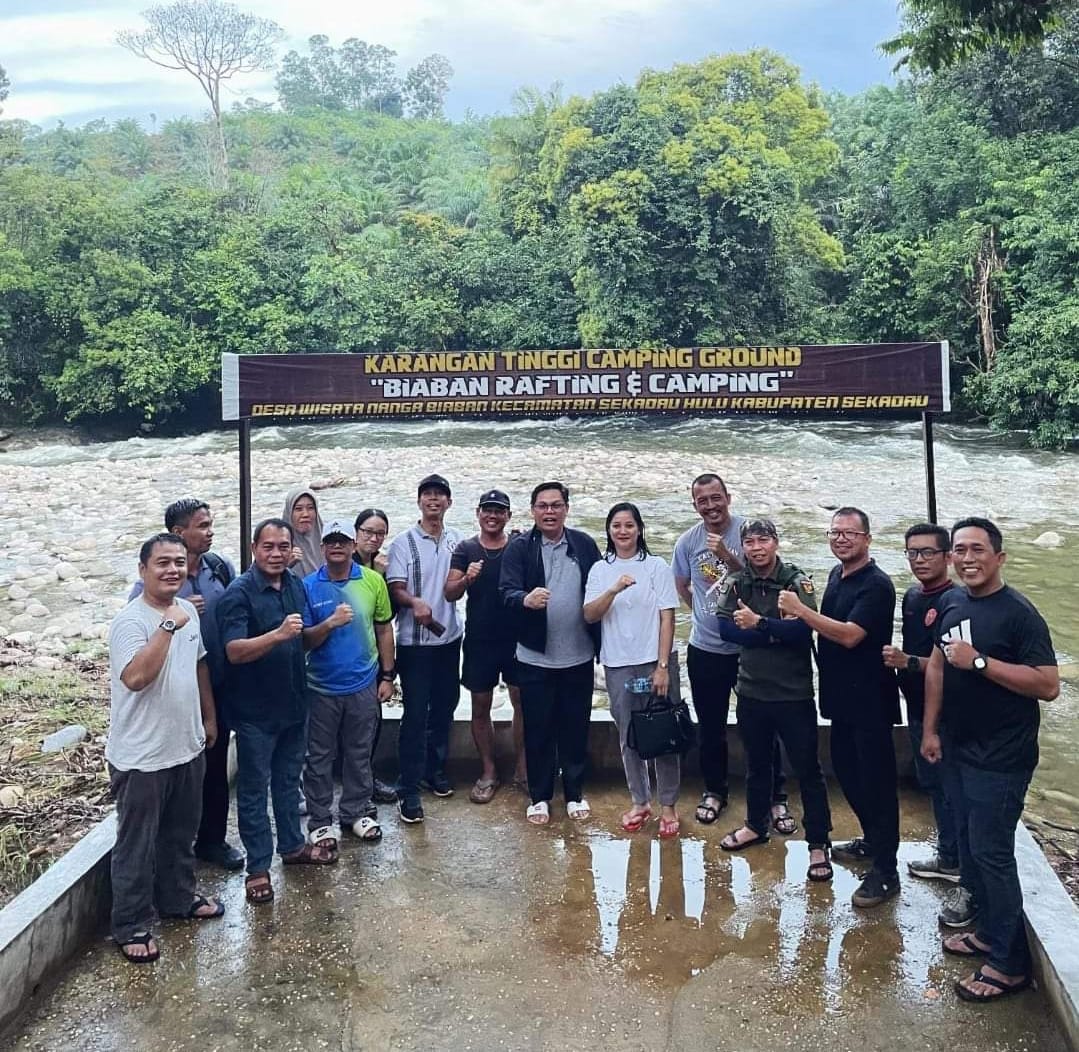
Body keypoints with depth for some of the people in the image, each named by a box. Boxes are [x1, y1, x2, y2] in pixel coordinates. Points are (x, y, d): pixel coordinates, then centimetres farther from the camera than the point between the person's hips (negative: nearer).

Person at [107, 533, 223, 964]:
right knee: (137, 845, 8)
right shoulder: (130, 621, -20)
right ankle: (131, 927, 22)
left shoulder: (188, 612, 4)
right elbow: (136, 677, -35)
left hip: (187, 747, 7)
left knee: (181, 835, 23)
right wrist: (167, 626, -35)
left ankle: (178, 897, 41)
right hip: (142, 757, -7)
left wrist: (208, 716, 18)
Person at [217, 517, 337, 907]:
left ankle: (292, 845, 37)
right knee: (253, 788, 7)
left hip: (294, 703, 6)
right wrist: (279, 633, -39)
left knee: (288, 779, 21)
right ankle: (258, 867, 18)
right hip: (255, 710, -6)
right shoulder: (239, 593, -17)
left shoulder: (296, 586, 4)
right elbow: (235, 652, -28)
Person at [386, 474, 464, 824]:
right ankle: (409, 791, 4)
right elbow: (395, 588, -10)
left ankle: (435, 770, 33)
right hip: (414, 641, -4)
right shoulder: (404, 542, -5)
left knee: (444, 707, 15)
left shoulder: (456, 540, 7)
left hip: (449, 637, 5)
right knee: (415, 714, -3)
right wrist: (415, 602, -29)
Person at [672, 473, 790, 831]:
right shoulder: (686, 542, -2)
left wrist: (724, 554, -28)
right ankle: (714, 791, 33)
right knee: (710, 727, 15)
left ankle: (776, 797, 21)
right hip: (705, 649, 3)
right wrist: (707, 614, 9)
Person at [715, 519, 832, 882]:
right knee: (756, 765, 21)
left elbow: (803, 630, -22)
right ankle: (756, 826, 40)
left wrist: (759, 623, -22)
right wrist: (777, 633, -18)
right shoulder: (737, 583, 1)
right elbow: (726, 628, -11)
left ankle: (818, 844, 19)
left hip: (794, 693, -4)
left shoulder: (797, 581, -10)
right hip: (751, 691, 4)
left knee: (807, 770, 5)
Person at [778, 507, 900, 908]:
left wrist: (801, 610, -23)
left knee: (876, 780, -1)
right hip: (842, 695, 9)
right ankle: (872, 840, 37)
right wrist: (801, 612, 3)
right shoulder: (837, 575, 9)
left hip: (870, 699, -9)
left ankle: (886, 871, 9)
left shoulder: (877, 584, -18)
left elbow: (849, 635, -26)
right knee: (846, 770, 19)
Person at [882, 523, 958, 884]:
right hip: (917, 708, 8)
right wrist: (896, 661, 9)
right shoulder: (912, 596, 8)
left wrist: (909, 662, -27)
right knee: (932, 785, 18)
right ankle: (948, 858, 33)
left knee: (951, 790, 1)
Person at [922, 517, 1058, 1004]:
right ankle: (989, 929, 34)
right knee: (967, 842, 17)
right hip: (957, 749, 7)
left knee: (991, 852, -1)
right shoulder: (951, 602, 4)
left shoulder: (1018, 613, -17)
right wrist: (930, 728, 10)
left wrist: (979, 661, -25)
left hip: (1000, 759, -7)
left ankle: (1009, 963, 14)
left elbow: (1048, 685, -22)